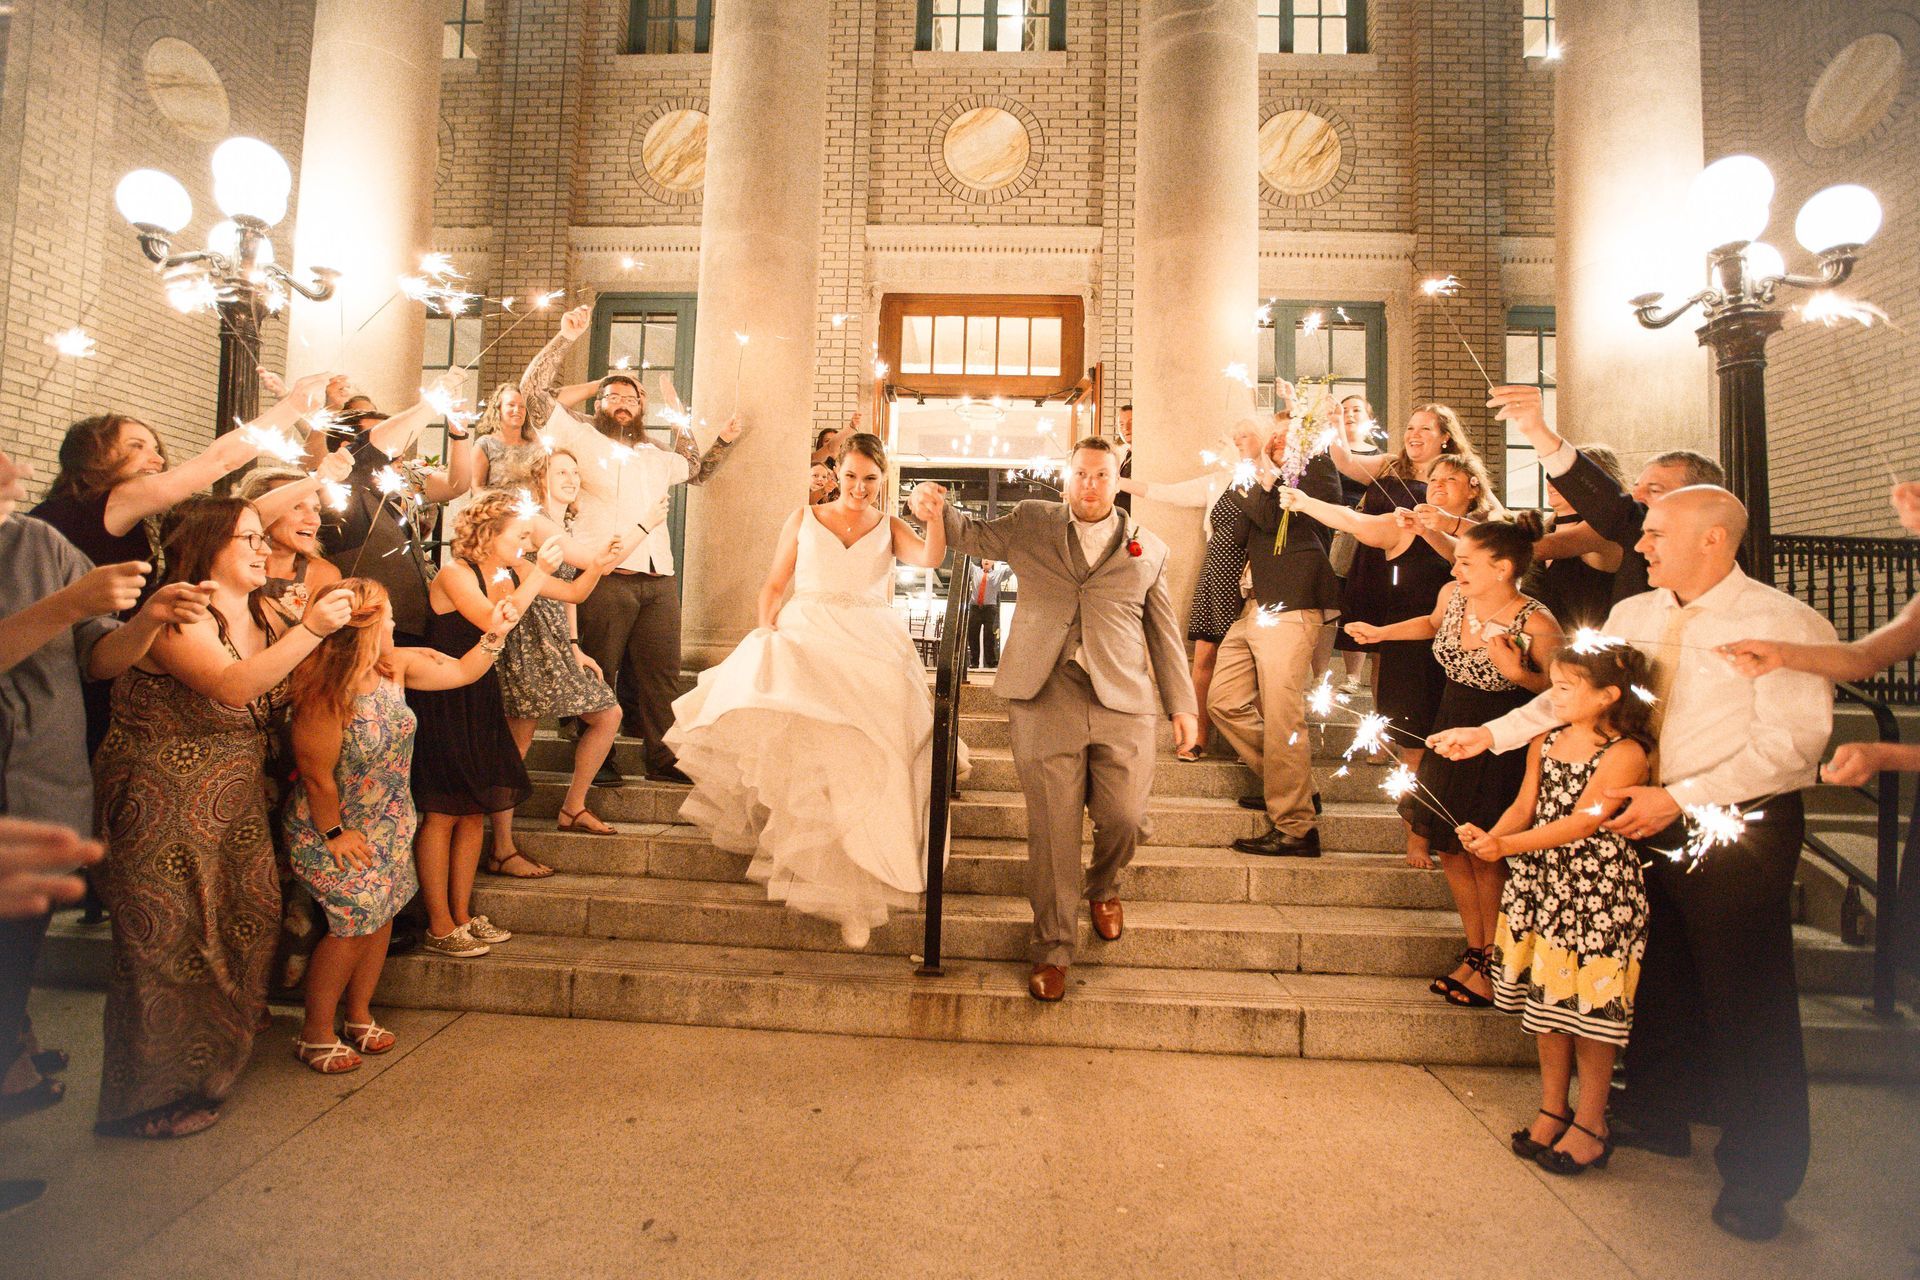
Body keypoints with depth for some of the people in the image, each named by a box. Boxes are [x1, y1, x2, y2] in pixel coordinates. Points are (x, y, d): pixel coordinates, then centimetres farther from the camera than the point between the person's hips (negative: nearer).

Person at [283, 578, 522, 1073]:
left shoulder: (396, 666, -9)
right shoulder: (325, 695, -29)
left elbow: (461, 672, 6)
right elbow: (317, 777, -21)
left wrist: (496, 634, -6)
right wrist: (334, 833, -11)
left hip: (388, 823, 7)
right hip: (336, 827, -7)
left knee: (381, 915, 10)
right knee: (355, 924, -6)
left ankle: (358, 1016, 31)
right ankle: (315, 1034, 17)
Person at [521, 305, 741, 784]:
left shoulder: (657, 457, 23)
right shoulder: (581, 439, 8)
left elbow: (696, 470, 42)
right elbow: (533, 390, 0)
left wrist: (723, 440, 31)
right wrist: (566, 336, -1)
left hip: (659, 581, 5)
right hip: (604, 578, -4)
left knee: (662, 673, 4)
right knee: (598, 676, 2)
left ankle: (663, 758, 11)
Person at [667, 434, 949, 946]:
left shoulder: (891, 528, 12)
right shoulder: (804, 519, 13)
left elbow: (930, 558, -7)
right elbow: (774, 583, 11)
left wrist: (934, 517, -25)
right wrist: (767, 626, -6)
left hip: (872, 653, 0)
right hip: (807, 640, 1)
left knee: (858, 760, -10)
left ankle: (850, 889, -1)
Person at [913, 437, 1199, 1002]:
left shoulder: (1149, 549, 14)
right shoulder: (1031, 522, 13)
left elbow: (1164, 632, 16)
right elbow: (972, 534, 18)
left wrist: (1182, 705, 12)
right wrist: (935, 509, -4)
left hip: (1122, 701, 1)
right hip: (1046, 696, -1)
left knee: (1124, 819, -2)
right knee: (1052, 831, -1)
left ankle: (1103, 889, 34)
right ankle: (1052, 948, 17)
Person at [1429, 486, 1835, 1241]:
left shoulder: (1782, 624, -11)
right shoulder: (1632, 615, 7)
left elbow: (1791, 742, -17)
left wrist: (1678, 798, -22)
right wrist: (1490, 734, -1)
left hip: (1738, 831, -5)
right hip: (1649, 821, 5)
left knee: (1746, 1001, 4)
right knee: (1656, 977, 16)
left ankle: (1761, 1174, 24)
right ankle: (1657, 1115, 36)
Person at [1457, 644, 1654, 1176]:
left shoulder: (1625, 753, -13)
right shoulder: (1544, 742, 6)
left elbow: (1582, 822, -20)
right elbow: (1524, 805, 4)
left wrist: (1508, 846, -28)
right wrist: (1489, 835, -16)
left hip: (1599, 890, -6)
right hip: (1541, 882, 6)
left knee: (1589, 1004, 3)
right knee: (1545, 998, 13)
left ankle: (1590, 1124, 20)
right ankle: (1552, 1108, 28)